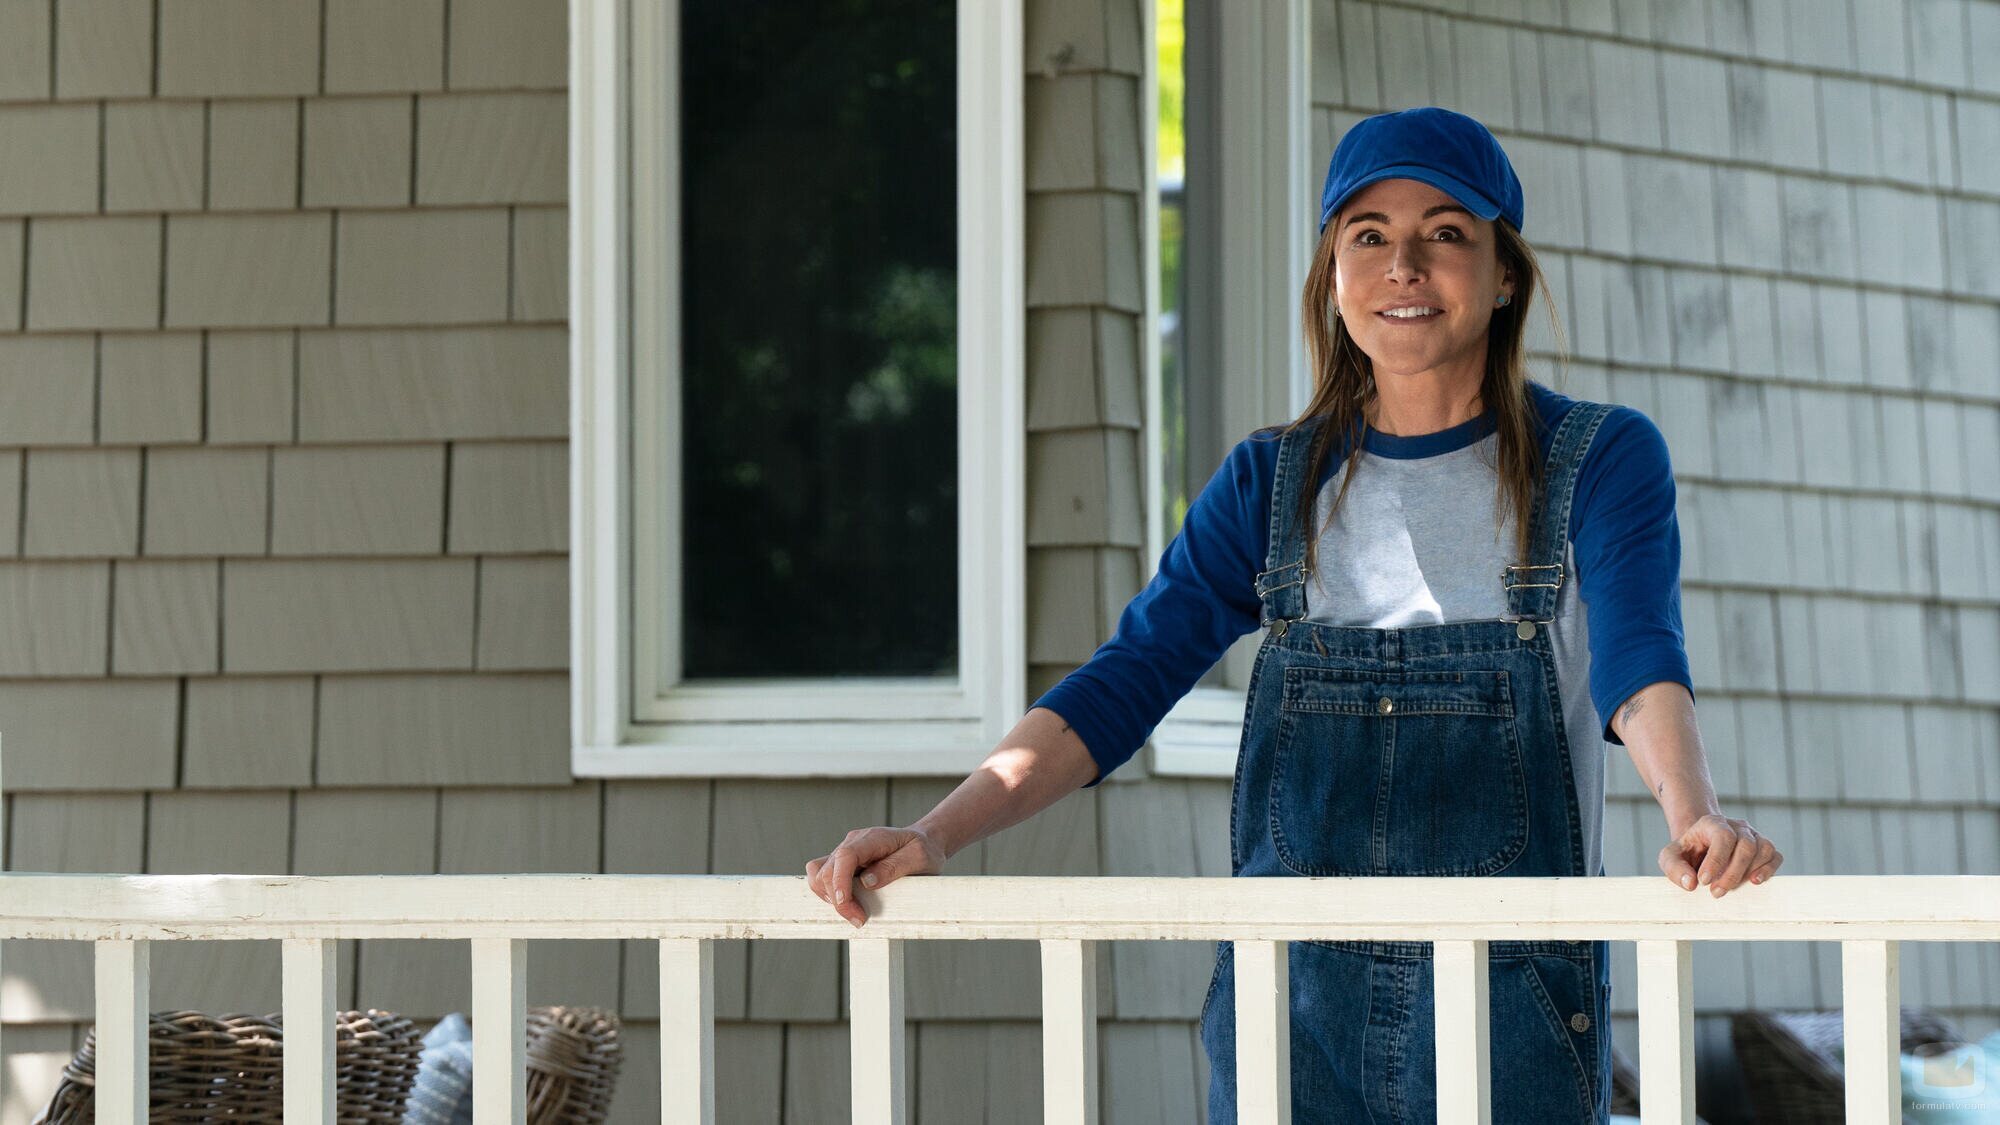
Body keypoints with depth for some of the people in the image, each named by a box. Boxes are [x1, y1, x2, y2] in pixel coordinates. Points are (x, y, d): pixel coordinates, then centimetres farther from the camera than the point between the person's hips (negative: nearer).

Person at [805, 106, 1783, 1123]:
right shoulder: (1271, 483, 11)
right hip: (1290, 1002, 2)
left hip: (1510, 1008, -2)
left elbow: (1638, 653, -14)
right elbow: (1123, 682, 4)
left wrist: (1690, 811, -37)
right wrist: (931, 837, -11)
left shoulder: (1600, 460, 3)